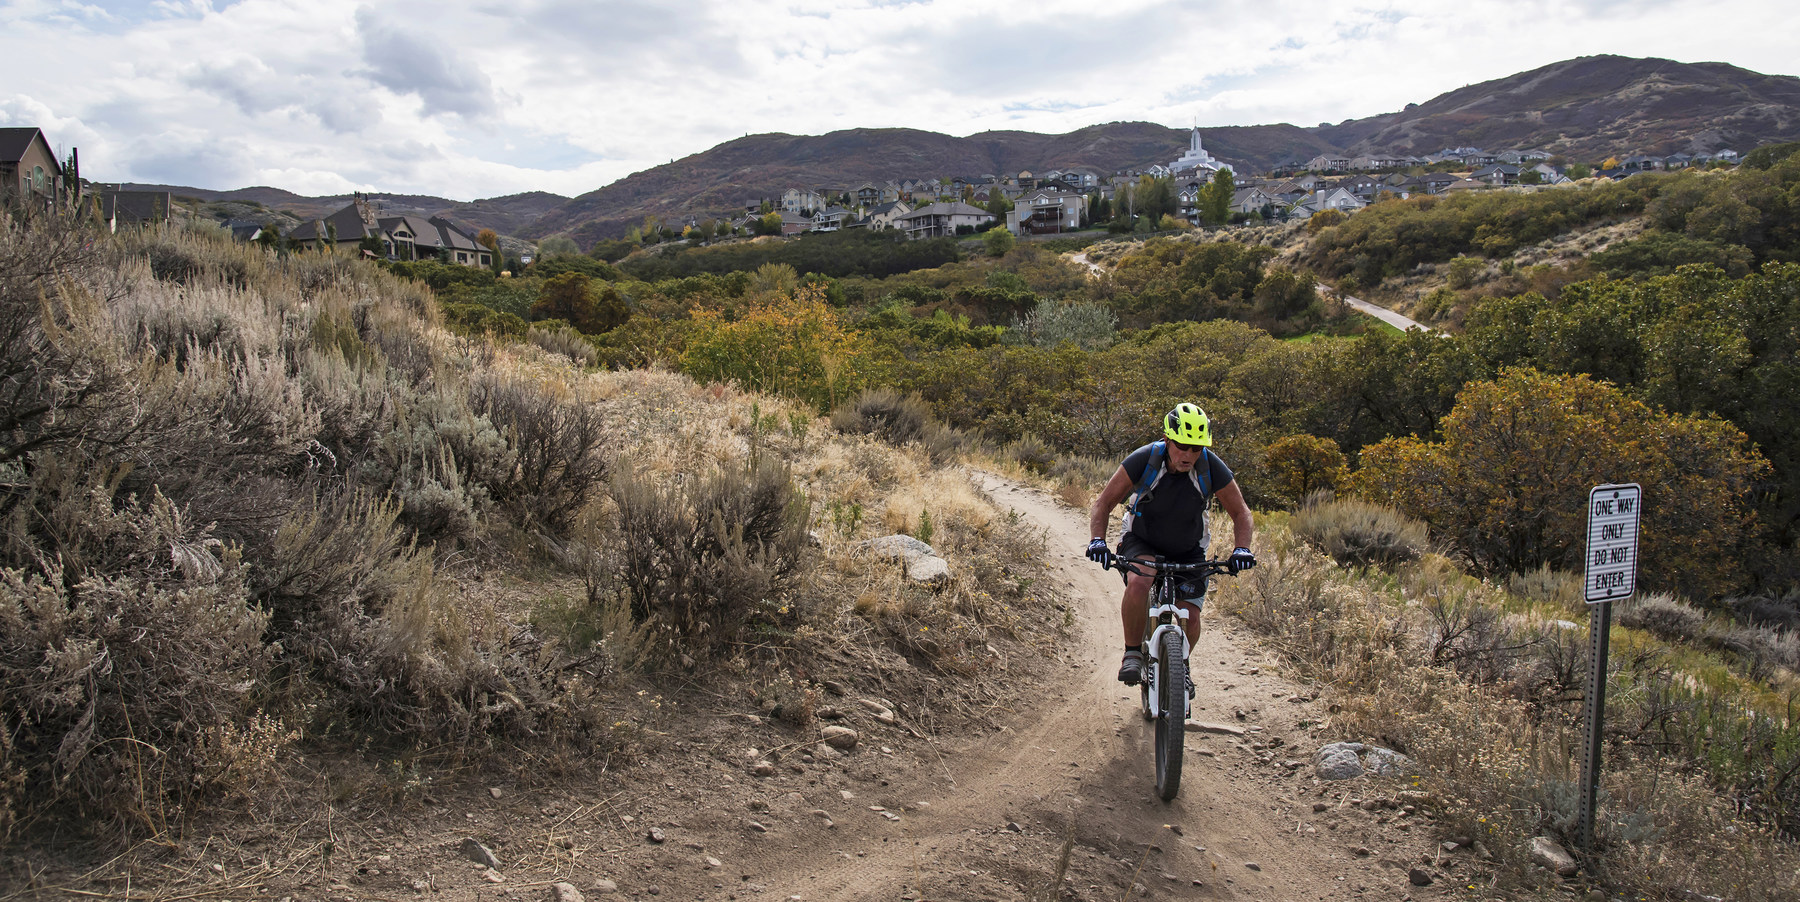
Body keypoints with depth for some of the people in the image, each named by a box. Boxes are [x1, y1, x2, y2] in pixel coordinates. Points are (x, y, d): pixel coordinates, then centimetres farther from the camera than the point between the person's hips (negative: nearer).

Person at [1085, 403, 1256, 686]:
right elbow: (1103, 504, -19)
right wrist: (1098, 540, -36)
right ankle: (1132, 654, -14)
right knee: (1138, 583, -34)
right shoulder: (1144, 459, -26)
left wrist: (1242, 548, -27)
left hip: (1189, 551, 2)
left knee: (1191, 619, -8)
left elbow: (1240, 513, -10)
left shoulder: (1212, 467, -22)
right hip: (1141, 542, -2)